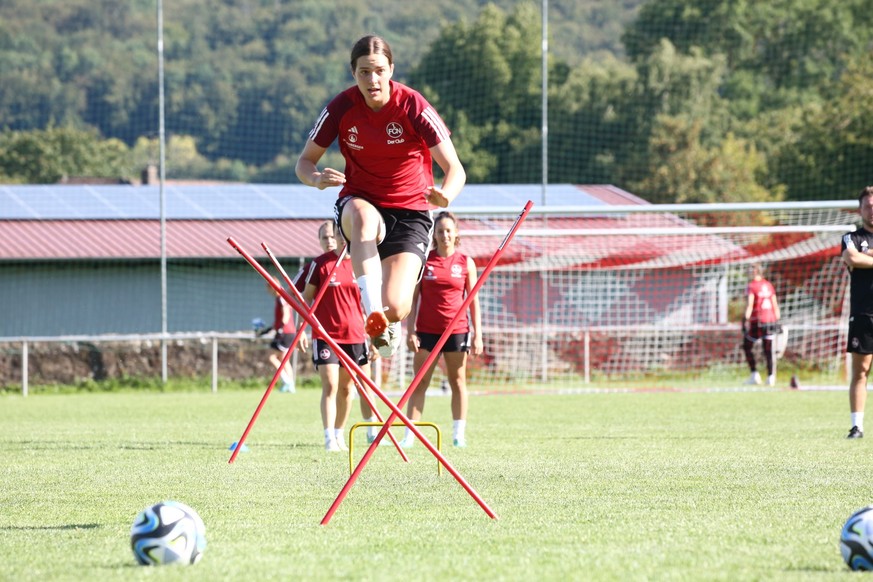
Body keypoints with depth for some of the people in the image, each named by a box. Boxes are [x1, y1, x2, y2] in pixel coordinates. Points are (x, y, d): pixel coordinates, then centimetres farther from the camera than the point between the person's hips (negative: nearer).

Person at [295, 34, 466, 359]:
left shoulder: (413, 107, -14)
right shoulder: (341, 108, -9)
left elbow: (455, 169, -16)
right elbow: (304, 162, -1)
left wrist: (444, 195, -40)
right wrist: (316, 178, -26)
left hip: (410, 213, -1)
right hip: (359, 202, 1)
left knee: (394, 308, -22)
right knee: (364, 216, -41)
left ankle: (389, 320, 17)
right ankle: (371, 311, -49)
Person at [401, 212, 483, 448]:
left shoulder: (466, 263, 3)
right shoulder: (423, 261, 2)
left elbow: (473, 301, 6)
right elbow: (413, 298, 4)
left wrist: (477, 335, 1)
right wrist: (410, 331, -3)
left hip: (456, 330, 0)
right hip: (427, 330, 0)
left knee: (458, 381, 6)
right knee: (420, 383, -1)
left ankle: (459, 434, 11)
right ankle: (409, 435, -2)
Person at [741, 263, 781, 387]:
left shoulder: (751, 286, -8)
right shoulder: (769, 285, 10)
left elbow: (750, 304, -18)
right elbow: (775, 305, 12)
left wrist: (746, 320, -19)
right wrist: (777, 321, 18)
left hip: (757, 321, -5)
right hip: (770, 320, 5)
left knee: (747, 347, 9)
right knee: (768, 350, 8)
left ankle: (754, 374, -1)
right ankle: (770, 377, 2)